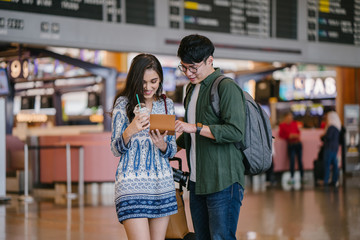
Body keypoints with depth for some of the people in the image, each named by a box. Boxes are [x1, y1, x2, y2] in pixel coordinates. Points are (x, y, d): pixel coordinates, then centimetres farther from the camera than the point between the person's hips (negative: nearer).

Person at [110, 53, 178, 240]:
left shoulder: (167, 105, 10)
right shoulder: (123, 103, -1)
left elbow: (172, 151, 11)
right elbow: (116, 149, -3)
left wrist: (162, 144, -13)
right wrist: (130, 131, -22)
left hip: (162, 184, 4)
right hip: (132, 183, -4)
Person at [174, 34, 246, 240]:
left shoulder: (226, 87, -9)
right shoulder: (192, 88, 18)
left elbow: (236, 131, -20)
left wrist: (195, 128, -21)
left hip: (223, 181, -8)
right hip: (197, 181, 8)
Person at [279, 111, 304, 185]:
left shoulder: (294, 123, 11)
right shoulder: (282, 125, 0)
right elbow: (281, 135, 2)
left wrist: (297, 135, -3)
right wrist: (288, 136, -11)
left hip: (298, 143, 3)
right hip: (291, 145, -3)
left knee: (300, 160, 3)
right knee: (292, 161, -14)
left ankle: (302, 177, 11)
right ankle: (292, 178, -10)